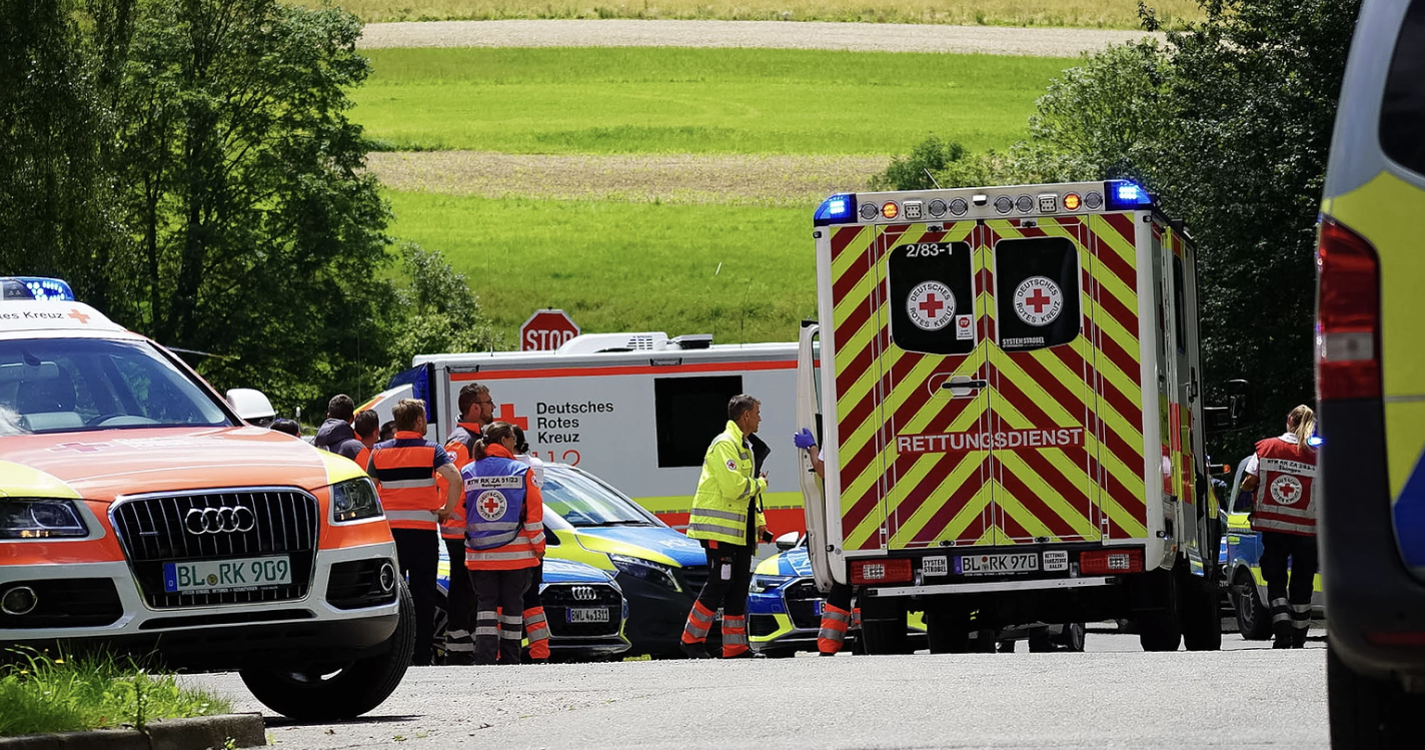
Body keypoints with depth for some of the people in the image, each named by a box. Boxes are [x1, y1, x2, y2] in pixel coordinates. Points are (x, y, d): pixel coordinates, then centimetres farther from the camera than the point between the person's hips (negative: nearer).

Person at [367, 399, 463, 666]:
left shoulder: (379, 451, 7)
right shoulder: (431, 450, -2)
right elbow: (455, 479, -15)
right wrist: (446, 510, -3)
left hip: (389, 530, 2)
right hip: (423, 531, -2)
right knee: (423, 596, 2)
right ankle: (422, 656, 1)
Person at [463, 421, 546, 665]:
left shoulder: (467, 473, 3)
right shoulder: (522, 472, -4)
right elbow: (534, 512, -4)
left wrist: (459, 544, 16)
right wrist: (538, 548, 5)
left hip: (479, 554, 2)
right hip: (516, 554, -2)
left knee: (485, 603, 4)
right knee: (512, 604, 7)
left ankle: (485, 656, -10)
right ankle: (510, 659, 9)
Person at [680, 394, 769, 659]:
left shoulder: (743, 447, 19)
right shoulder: (724, 446, -14)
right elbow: (733, 488, -24)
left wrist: (759, 522, 16)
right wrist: (760, 484, -7)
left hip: (739, 533, 10)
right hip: (719, 530, -10)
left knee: (738, 587, 8)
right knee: (718, 585, -8)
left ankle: (735, 647, 10)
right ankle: (692, 639, 1)